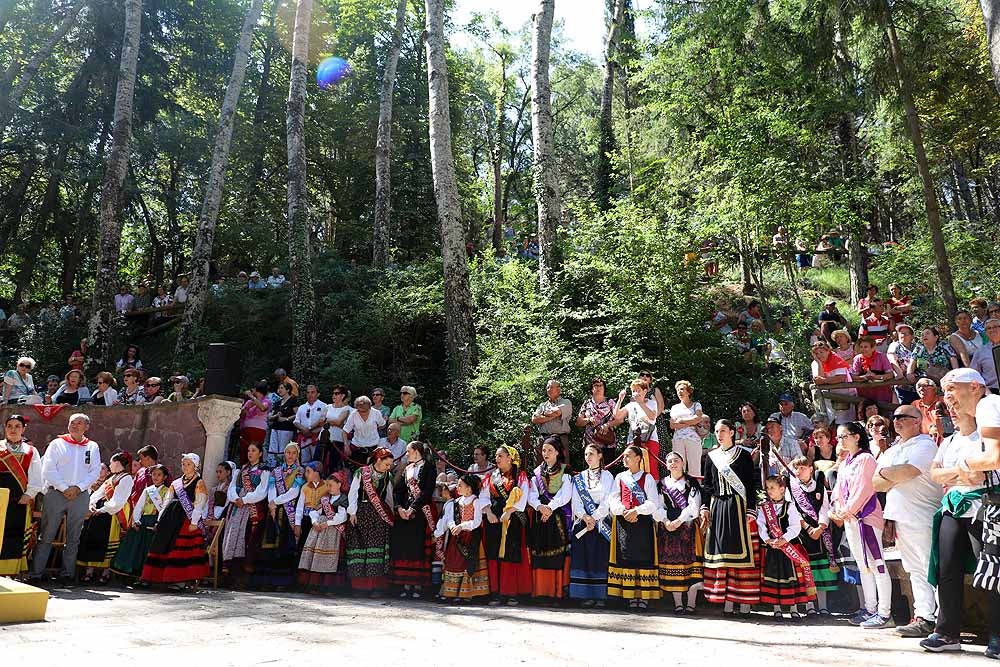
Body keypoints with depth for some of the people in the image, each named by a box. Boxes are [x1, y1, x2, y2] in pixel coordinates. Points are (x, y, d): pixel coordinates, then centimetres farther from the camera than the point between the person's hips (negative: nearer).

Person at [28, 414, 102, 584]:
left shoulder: (92, 447, 11)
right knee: (46, 536, -1)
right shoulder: (57, 443, 5)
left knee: (73, 538, 5)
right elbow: (48, 469, -4)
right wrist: (64, 488, -11)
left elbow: (95, 472, 5)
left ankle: (67, 574, 11)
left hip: (80, 496, 2)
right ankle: (36, 572, 5)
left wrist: (78, 487, -9)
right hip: (56, 493, -2)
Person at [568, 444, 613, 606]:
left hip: (601, 522, -2)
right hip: (582, 522, 3)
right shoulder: (578, 478, 12)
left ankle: (600, 596, 2)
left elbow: (607, 501, -4)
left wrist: (594, 518, -12)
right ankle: (587, 595, 4)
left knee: (600, 558, -3)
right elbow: (576, 501, 4)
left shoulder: (607, 476, 4)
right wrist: (585, 517, -12)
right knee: (583, 557, -1)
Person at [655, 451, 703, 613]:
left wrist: (679, 520, -14)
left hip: (688, 527, -2)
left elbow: (694, 506, -6)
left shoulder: (691, 483, 4)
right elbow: (658, 506, 6)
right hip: (668, 528, 3)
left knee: (690, 564, -5)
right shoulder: (662, 484, 12)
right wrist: (665, 521, -11)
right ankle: (677, 603, 8)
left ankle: (691, 603, 0)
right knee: (673, 565, 2)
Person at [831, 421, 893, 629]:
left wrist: (847, 510, -15)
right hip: (849, 519, 9)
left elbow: (864, 489, -15)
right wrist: (837, 510, -1)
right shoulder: (844, 464, 18)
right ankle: (870, 609, 21)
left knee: (876, 564, -6)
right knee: (863, 565, 14)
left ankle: (884, 613, -4)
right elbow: (838, 490, 15)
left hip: (866, 516, -9)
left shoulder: (865, 459, -8)